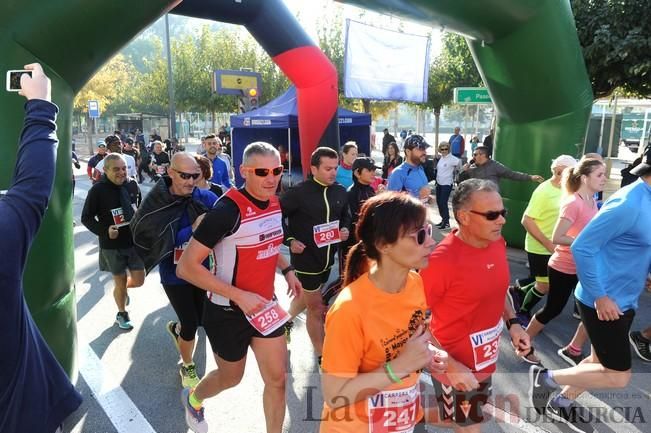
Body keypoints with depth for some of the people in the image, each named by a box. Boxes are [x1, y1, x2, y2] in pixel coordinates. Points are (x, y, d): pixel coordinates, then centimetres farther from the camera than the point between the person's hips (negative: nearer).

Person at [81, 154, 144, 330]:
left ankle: (123, 288, 43)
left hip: (135, 241, 3)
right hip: (112, 245, -3)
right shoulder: (98, 190, -14)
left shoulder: (132, 185, -2)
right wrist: (104, 230, -21)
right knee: (119, 282, 11)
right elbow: (86, 218, -7)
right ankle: (122, 314, 37)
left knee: (138, 280, 6)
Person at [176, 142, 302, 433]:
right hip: (228, 312, -5)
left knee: (277, 378, 9)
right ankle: (193, 398, 53)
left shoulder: (275, 203, -3)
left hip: (265, 306, 6)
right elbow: (186, 267, -26)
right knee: (231, 377, 19)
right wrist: (239, 296, -28)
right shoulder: (228, 209, -26)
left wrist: (287, 270, 4)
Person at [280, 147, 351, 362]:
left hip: (328, 258, 6)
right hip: (305, 258, -6)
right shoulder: (298, 192, -17)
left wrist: (345, 229, -3)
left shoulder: (340, 192, 1)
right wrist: (289, 240, -18)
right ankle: (322, 356, 18)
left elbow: (345, 216, 17)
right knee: (316, 307, 2)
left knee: (306, 296, 26)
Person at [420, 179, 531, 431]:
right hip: (457, 367, -7)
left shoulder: (497, 242, -6)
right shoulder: (442, 260, -28)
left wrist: (512, 322, 0)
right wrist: (450, 365, -22)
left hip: (486, 360, 7)